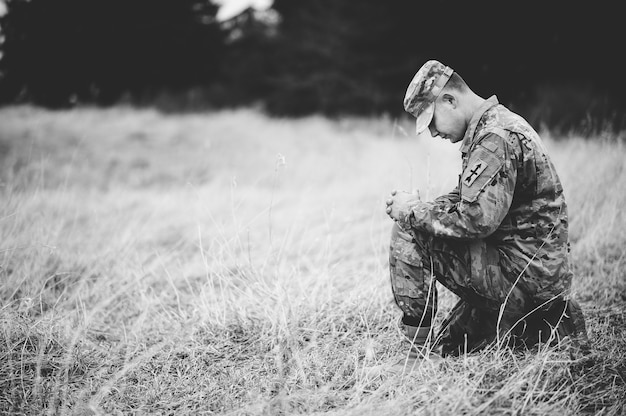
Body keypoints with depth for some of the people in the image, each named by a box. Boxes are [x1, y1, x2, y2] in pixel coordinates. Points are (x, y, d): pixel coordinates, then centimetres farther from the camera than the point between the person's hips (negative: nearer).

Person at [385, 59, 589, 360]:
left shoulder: (495, 138, -20)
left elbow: (476, 220, -29)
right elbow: (464, 200, 18)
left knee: (407, 232, -11)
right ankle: (552, 327, 18)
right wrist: (417, 207, 1)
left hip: (521, 272, -10)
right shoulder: (499, 125, 14)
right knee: (449, 347, 22)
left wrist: (413, 211, -16)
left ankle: (419, 347, -4)